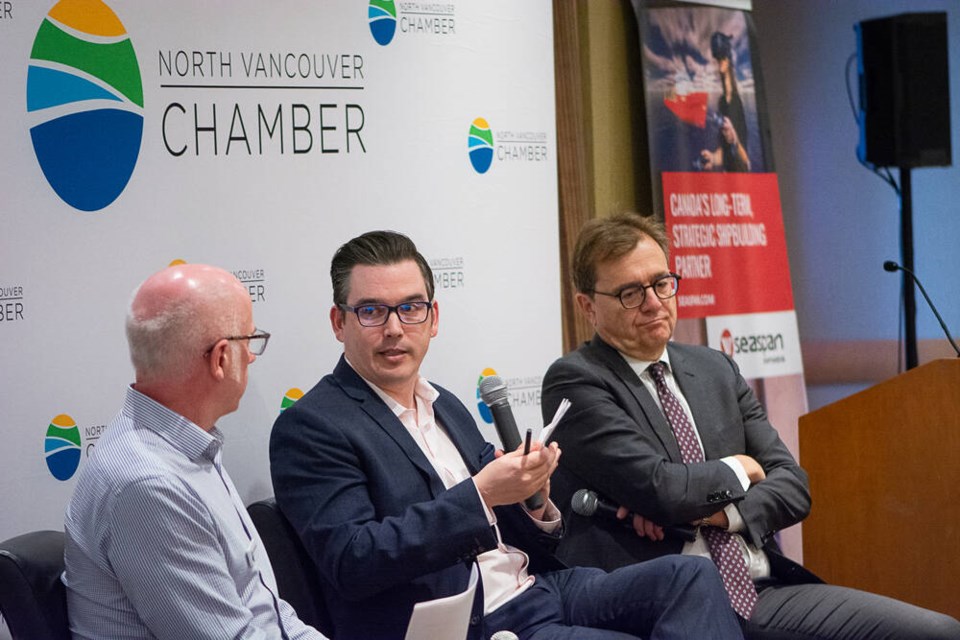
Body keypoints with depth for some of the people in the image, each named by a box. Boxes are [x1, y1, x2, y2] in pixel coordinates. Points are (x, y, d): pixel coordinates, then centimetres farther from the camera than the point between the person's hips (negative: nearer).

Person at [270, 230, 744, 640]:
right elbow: (350, 561, -19)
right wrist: (478, 495, -24)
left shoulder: (447, 408, 19)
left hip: (537, 590, 8)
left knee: (690, 577, -12)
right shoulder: (309, 428, -5)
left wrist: (536, 504, -5)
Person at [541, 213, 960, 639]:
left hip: (762, 592, 7)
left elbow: (792, 485, 12)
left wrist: (719, 512, -7)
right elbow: (656, 488, -14)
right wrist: (737, 470, 4)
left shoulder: (716, 369, 18)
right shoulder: (574, 381, -1)